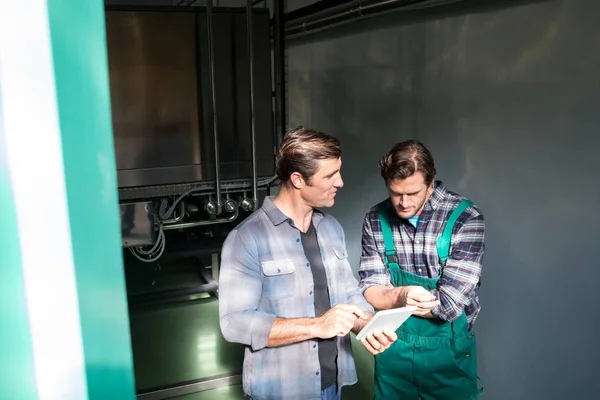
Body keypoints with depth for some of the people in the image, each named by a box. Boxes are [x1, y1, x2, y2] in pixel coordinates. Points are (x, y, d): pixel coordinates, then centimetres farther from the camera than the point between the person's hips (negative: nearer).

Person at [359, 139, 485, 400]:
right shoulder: (375, 220, -6)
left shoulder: (466, 219, -18)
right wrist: (401, 296, -28)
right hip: (391, 348, 3)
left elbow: (448, 304, -22)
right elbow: (369, 290, -8)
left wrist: (389, 297, -14)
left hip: (447, 351, -2)